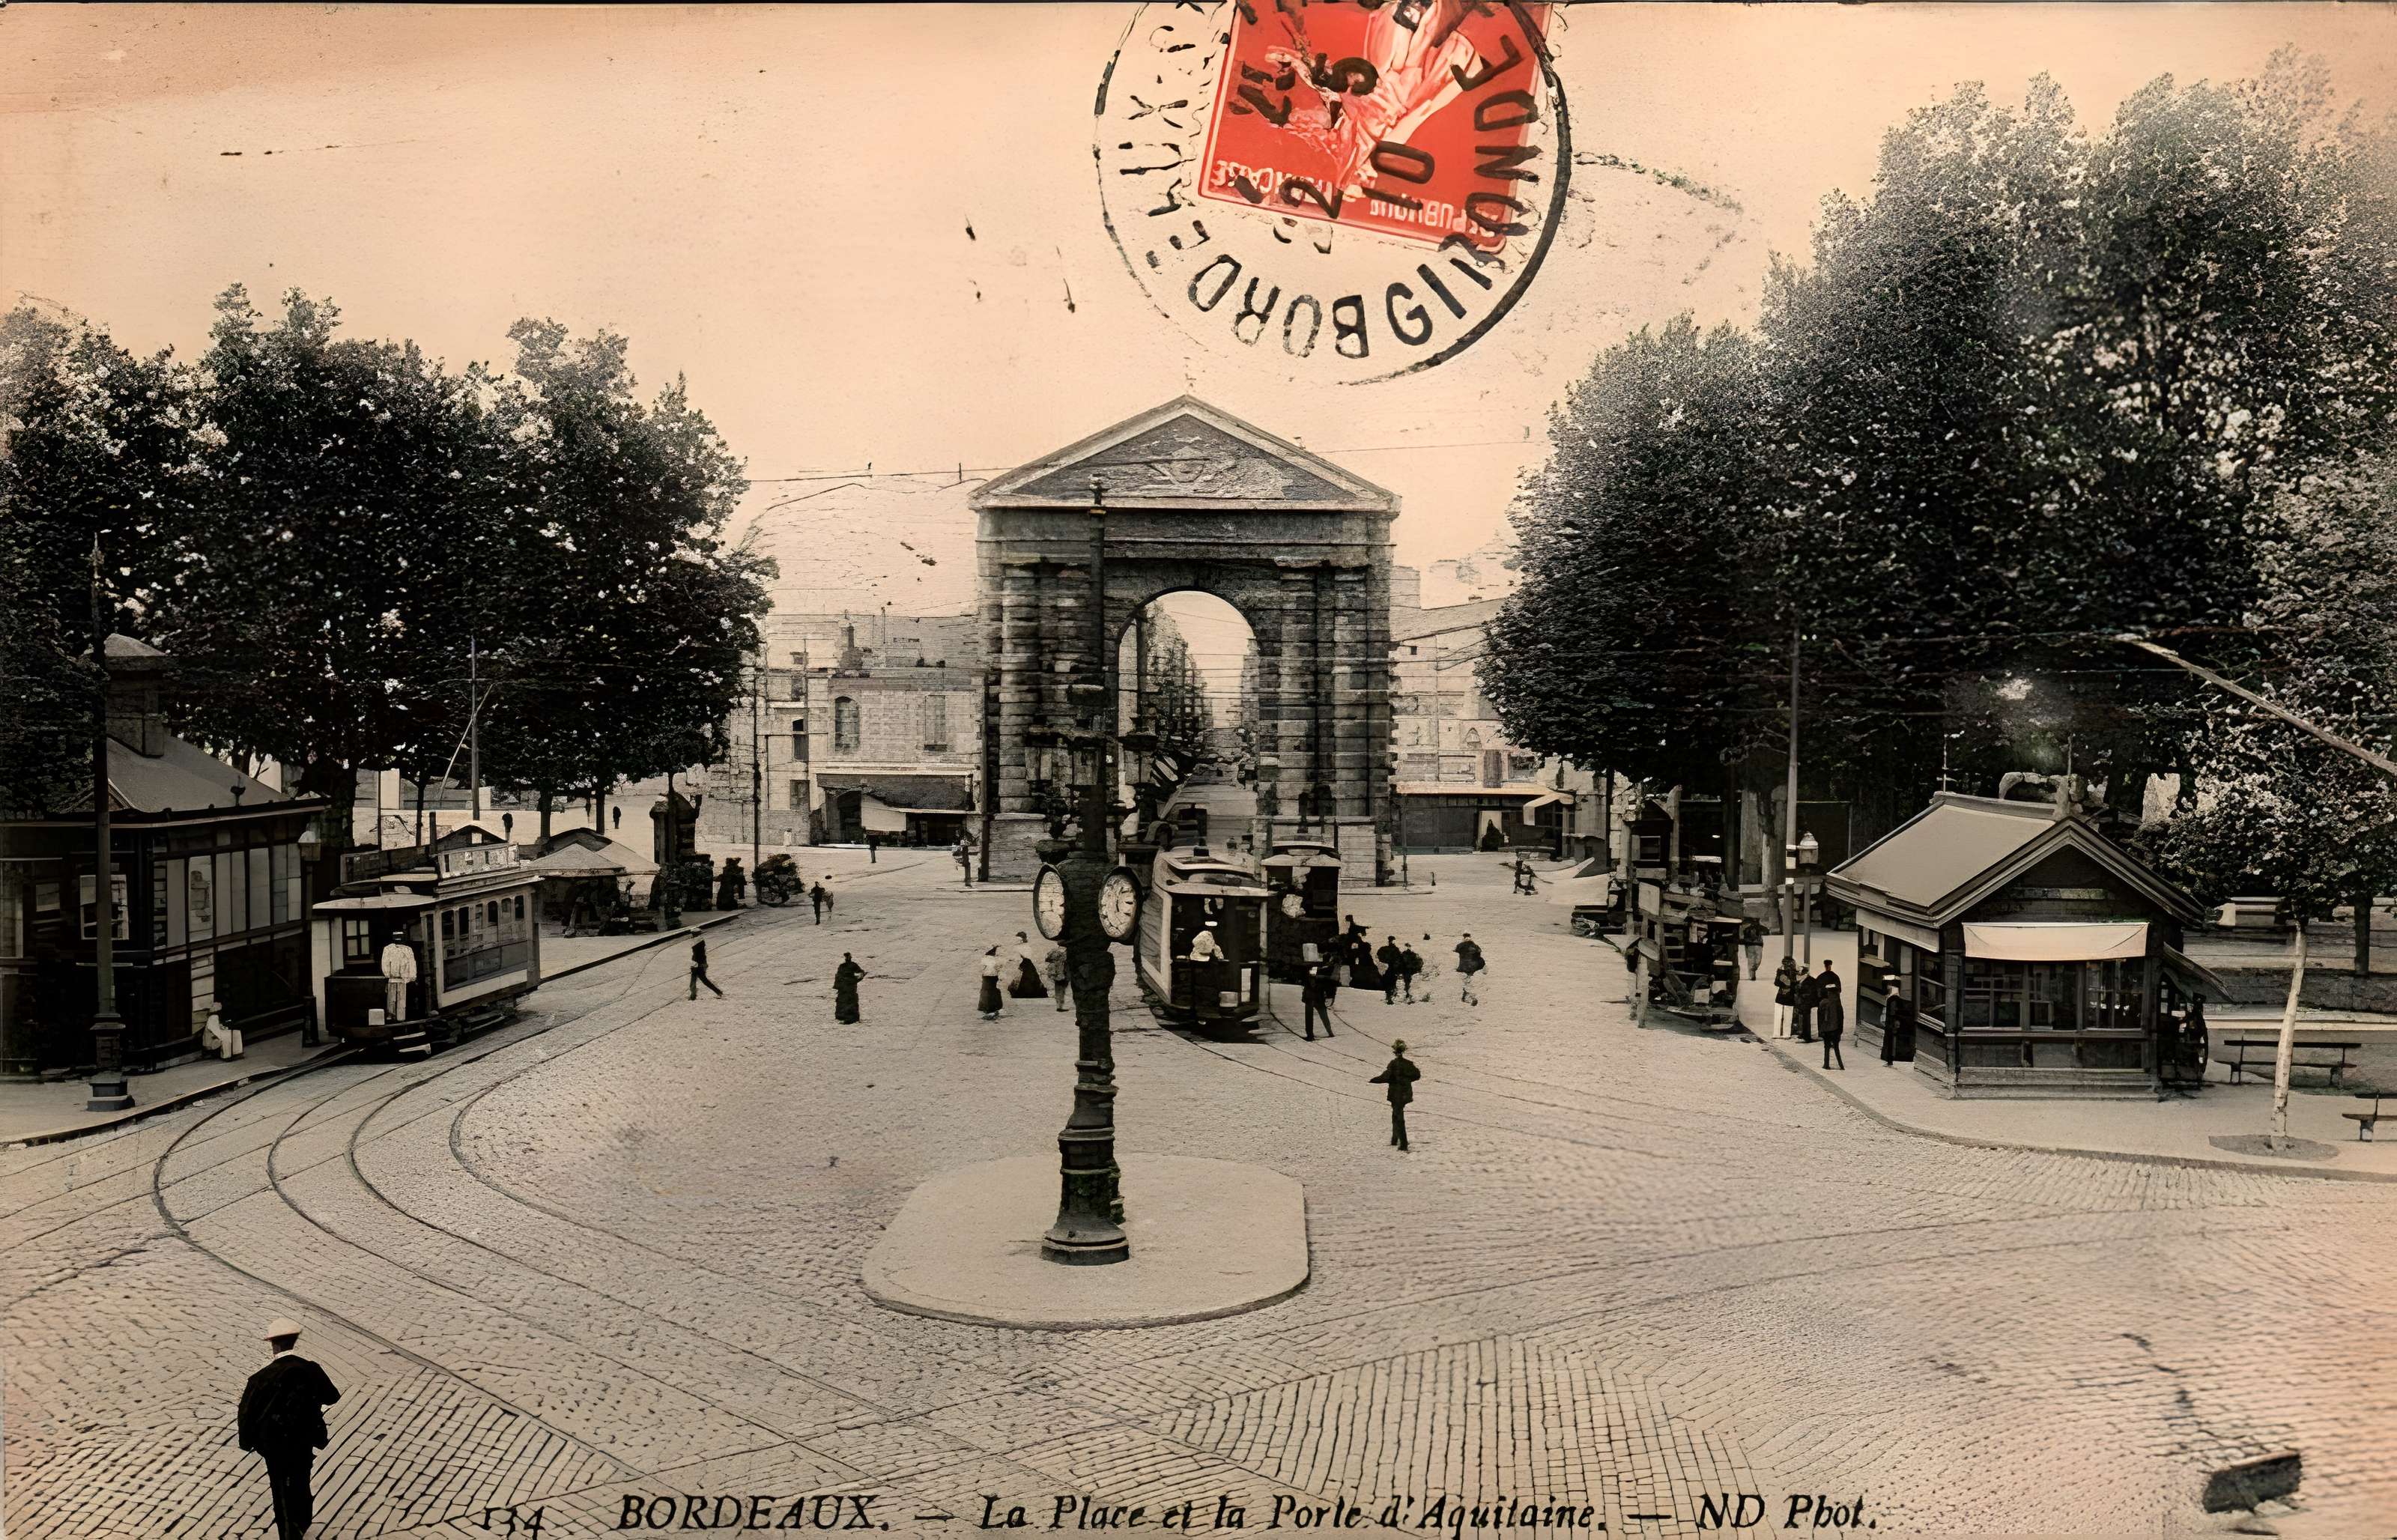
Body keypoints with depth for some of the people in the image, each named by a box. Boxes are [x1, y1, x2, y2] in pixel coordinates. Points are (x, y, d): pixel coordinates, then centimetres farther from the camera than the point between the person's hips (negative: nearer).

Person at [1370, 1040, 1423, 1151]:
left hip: (1397, 1094, -6)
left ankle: (1403, 1146, 0)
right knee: (1396, 1117, 22)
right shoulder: (1408, 1063, 0)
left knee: (1399, 1119, 1)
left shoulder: (1394, 1063, -18)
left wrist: (1371, 1081, -17)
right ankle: (1394, 1141, 32)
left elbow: (1385, 1077, -24)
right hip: (1406, 1093, 6)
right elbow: (1417, 1075, 8)